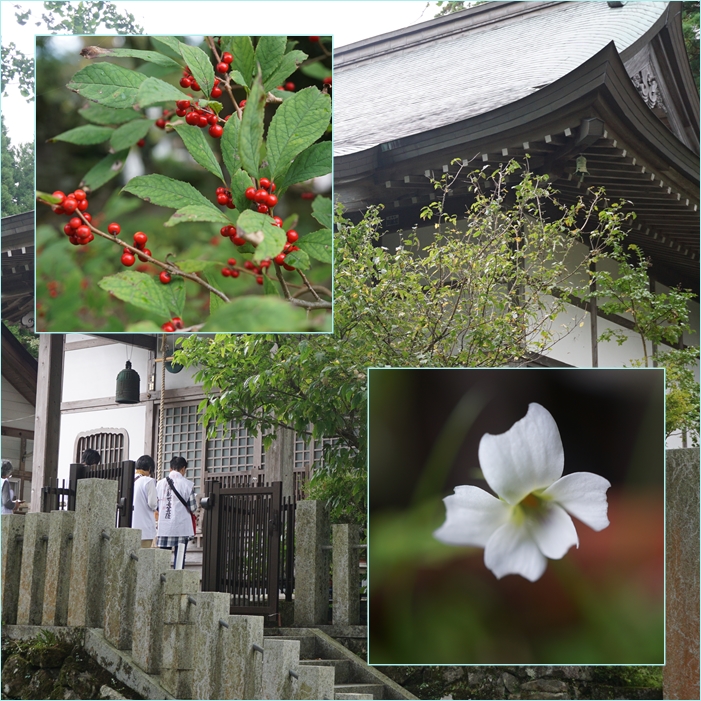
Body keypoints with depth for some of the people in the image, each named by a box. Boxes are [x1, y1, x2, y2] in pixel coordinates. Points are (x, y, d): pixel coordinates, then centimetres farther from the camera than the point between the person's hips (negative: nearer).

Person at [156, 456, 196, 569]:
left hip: (163, 527, 3)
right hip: (181, 528, -3)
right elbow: (192, 508, -3)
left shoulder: (160, 483, 5)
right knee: (179, 560, -1)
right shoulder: (187, 484, -5)